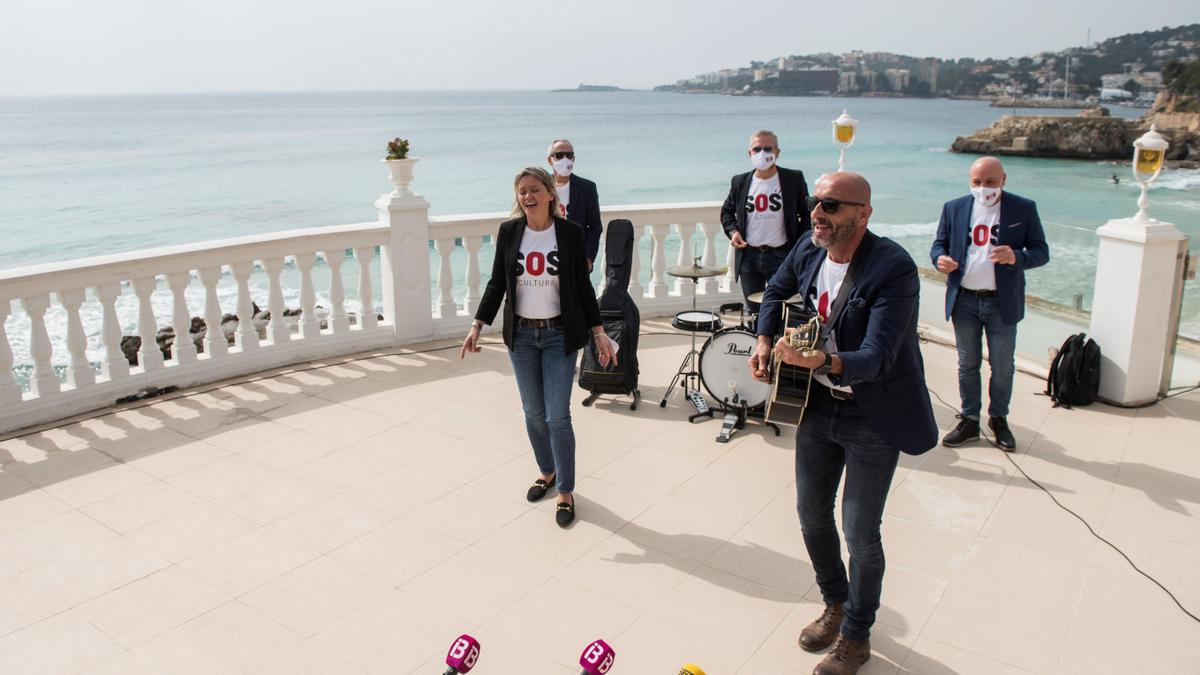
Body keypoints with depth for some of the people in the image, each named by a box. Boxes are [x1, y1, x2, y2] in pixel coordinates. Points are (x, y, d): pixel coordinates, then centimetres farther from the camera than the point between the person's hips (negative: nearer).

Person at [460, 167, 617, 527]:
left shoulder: (570, 232, -6)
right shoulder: (509, 231, -1)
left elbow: (583, 285, 0)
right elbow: (496, 284, 4)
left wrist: (599, 333, -1)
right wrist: (477, 327, -3)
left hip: (560, 335, -2)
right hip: (521, 335, 3)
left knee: (557, 416, -4)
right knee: (533, 413, 12)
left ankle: (566, 491, 11)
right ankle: (547, 472, 35)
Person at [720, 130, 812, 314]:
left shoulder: (794, 179, -3)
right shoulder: (740, 182, 5)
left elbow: (807, 214, 4)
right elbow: (727, 211, 19)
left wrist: (799, 247, -5)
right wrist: (732, 231, 0)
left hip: (781, 256, -3)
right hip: (748, 256, 3)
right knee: (754, 311, 12)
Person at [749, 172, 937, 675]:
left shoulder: (894, 269, -26)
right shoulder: (809, 248, -6)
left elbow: (876, 357, -33)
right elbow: (776, 292, 15)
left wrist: (824, 361, -51)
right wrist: (765, 340, -2)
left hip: (873, 417, -6)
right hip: (818, 404, 6)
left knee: (860, 532, 3)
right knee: (811, 515, 17)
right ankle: (835, 605, 43)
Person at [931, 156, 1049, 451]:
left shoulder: (1024, 209, -3)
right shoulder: (953, 208, 2)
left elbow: (1041, 252, -3)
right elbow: (939, 244, 7)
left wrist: (1016, 257, -25)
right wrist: (940, 259, -17)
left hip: (1002, 302, -1)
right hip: (964, 301, 1)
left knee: (1003, 367, 10)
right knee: (967, 364, 11)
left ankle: (999, 419, 28)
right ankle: (969, 421, 24)